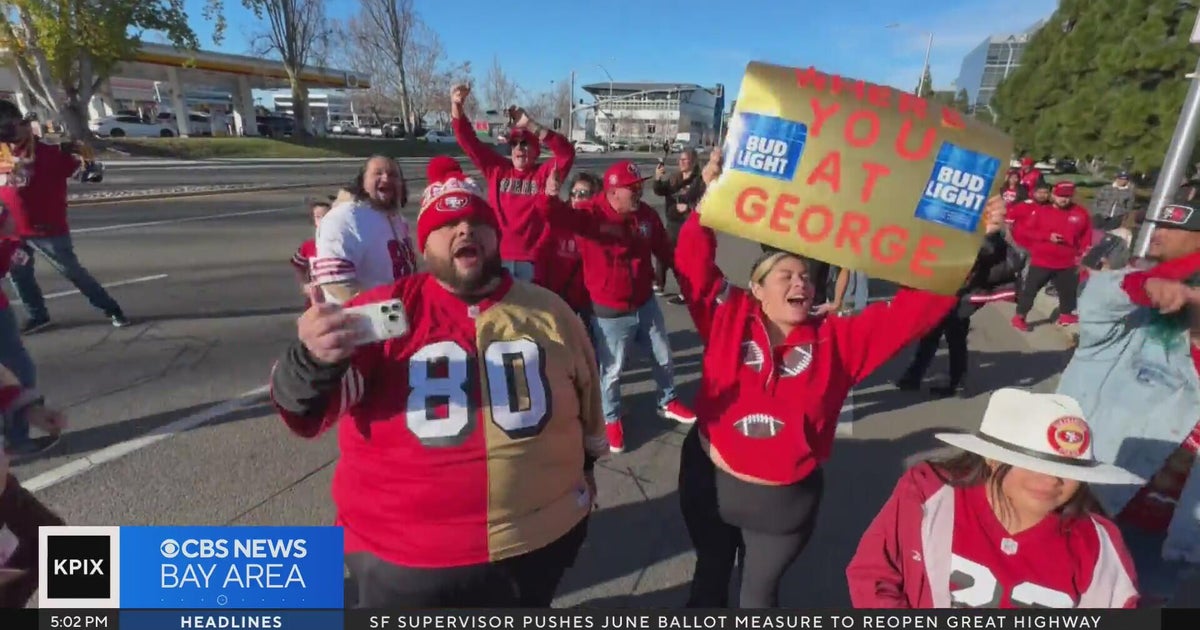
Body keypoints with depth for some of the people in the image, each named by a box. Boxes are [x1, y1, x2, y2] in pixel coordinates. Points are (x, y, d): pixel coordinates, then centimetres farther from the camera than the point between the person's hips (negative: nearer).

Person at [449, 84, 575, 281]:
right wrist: (457, 106, -13)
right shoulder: (497, 169, 7)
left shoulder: (545, 173, 0)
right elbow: (469, 142, 3)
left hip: (532, 258, -2)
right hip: (498, 256, 2)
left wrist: (530, 124, -23)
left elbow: (567, 153, -16)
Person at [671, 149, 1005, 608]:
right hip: (711, 479, 0)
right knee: (711, 575, 25)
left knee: (761, 590, 24)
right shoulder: (728, 317, -11)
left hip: (786, 499, 1)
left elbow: (913, 308, -11)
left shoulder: (838, 340, -8)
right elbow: (693, 264, -17)